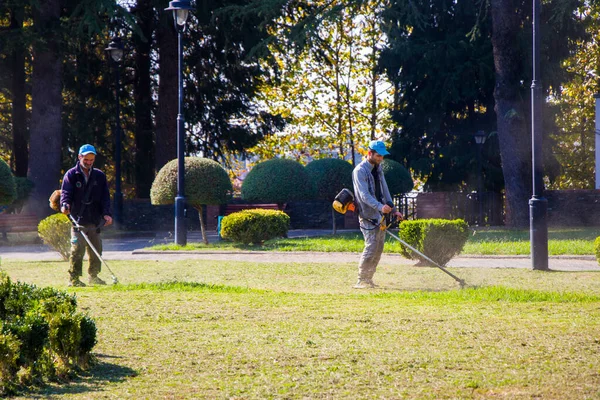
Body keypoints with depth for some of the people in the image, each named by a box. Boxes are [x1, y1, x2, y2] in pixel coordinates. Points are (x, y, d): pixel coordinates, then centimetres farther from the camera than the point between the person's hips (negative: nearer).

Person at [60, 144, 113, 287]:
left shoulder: (100, 176, 12)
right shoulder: (71, 175, 2)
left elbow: (105, 197, 9)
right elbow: (66, 192, -7)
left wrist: (106, 213, -5)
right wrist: (65, 205, -29)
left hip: (94, 221, 4)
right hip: (78, 220, -4)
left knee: (96, 249, 9)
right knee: (77, 248, -14)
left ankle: (94, 276, 24)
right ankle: (74, 278, -9)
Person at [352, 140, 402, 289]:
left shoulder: (378, 168, 13)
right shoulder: (360, 171, -14)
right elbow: (364, 195, -25)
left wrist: (393, 210, 15)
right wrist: (380, 206, -37)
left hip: (381, 215, 8)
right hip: (368, 216, -8)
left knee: (378, 249, 7)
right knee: (371, 247, -14)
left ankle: (368, 279, 14)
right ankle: (361, 281, -9)